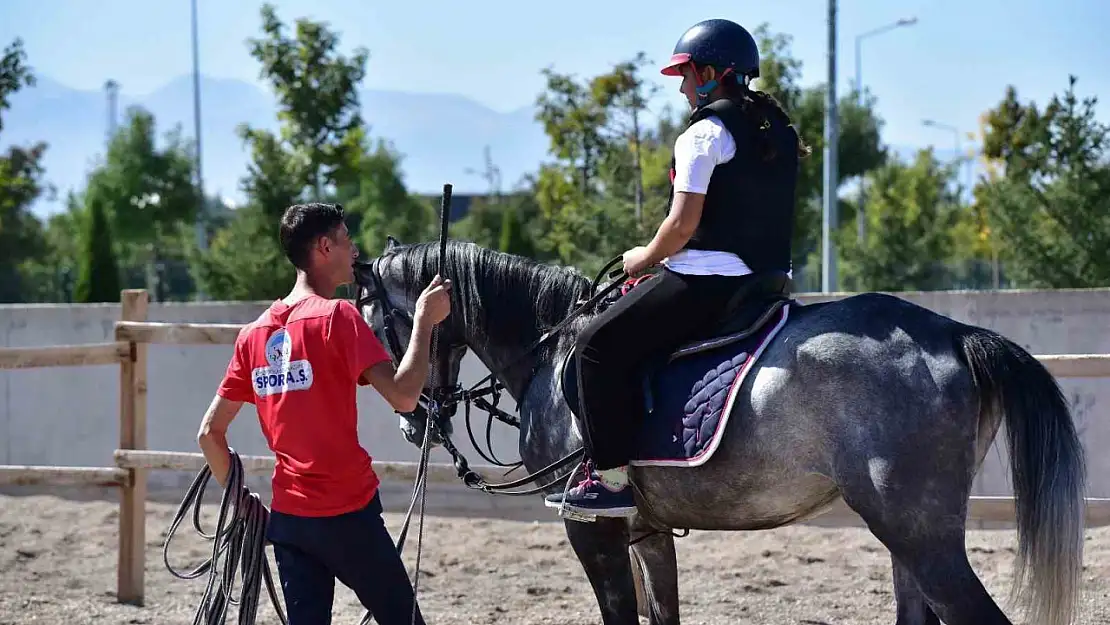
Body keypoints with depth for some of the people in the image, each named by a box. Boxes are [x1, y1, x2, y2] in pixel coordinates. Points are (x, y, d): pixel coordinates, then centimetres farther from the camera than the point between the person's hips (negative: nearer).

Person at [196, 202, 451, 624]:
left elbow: (209, 433, 9)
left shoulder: (253, 334, 8)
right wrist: (425, 320, -12)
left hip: (287, 517, 6)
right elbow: (403, 396, -21)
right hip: (348, 512, -6)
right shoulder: (337, 317, -11)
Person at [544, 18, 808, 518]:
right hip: (767, 282, 10)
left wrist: (645, 258, 2)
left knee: (599, 346, -5)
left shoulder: (705, 131, -11)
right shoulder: (777, 131, 16)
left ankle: (611, 479, -11)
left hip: (708, 280, -10)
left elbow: (683, 224, -17)